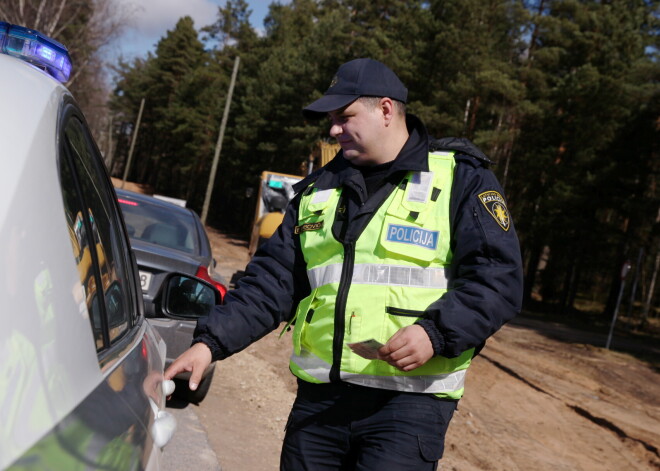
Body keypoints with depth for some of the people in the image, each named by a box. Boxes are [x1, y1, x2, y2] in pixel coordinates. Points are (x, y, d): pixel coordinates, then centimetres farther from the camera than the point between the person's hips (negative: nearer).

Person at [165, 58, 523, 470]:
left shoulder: (462, 180, -1)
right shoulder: (318, 191, 14)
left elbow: (498, 279, -7)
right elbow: (273, 282, 11)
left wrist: (436, 333, -22)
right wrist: (211, 343, 0)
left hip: (409, 400, -4)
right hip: (319, 396, 5)